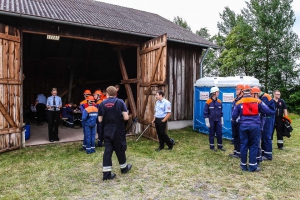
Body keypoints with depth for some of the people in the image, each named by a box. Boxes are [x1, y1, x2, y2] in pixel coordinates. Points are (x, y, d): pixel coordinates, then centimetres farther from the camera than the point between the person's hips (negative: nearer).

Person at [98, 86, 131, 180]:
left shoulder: (102, 104, 0)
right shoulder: (120, 102, -8)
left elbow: (100, 120, 1)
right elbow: (126, 117, -13)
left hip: (107, 131, 2)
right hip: (118, 130, -2)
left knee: (107, 150, 7)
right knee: (120, 149, 14)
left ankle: (107, 173, 8)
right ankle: (123, 167, 33)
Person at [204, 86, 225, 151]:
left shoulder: (219, 102, 4)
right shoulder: (208, 102, -11)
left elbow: (221, 112, 13)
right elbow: (206, 113, -8)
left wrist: (222, 121, 13)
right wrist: (207, 122, -9)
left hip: (218, 121, 4)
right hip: (211, 121, -4)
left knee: (219, 133, 7)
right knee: (212, 133, 6)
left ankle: (220, 146, 21)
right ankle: (212, 146, 19)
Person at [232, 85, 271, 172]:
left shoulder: (239, 103, 2)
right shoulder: (257, 101, 1)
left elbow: (234, 116, 2)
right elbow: (267, 111, 4)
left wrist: (235, 119, 26)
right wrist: (261, 103, 22)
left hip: (243, 126, 1)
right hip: (255, 126, -1)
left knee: (244, 145, 9)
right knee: (254, 145, 7)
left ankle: (243, 165, 17)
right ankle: (252, 165, 11)